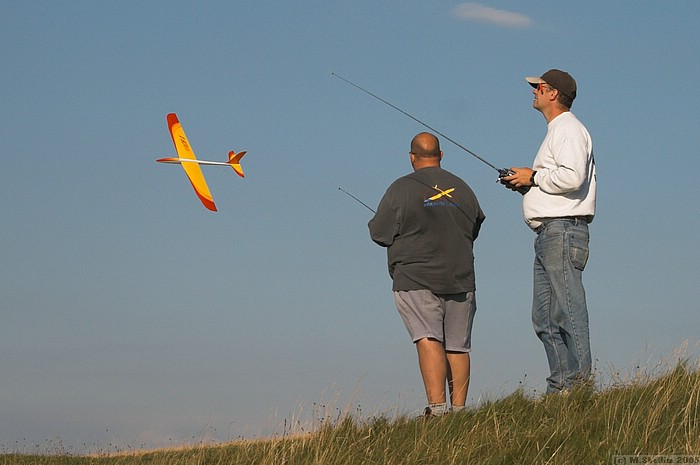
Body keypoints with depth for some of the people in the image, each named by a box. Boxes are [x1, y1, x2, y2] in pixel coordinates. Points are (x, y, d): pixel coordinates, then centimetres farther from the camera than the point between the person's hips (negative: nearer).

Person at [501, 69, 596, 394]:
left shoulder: (569, 130, -8)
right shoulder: (556, 132, 25)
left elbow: (571, 177, -22)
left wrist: (533, 177, -10)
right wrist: (524, 182, 14)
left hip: (563, 230, -11)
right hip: (548, 233, 11)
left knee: (568, 309, -13)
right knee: (545, 318, 9)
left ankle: (580, 381, -14)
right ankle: (559, 386, 10)